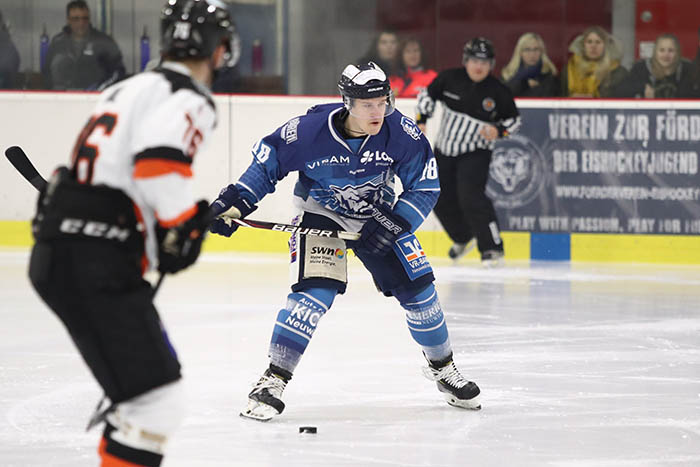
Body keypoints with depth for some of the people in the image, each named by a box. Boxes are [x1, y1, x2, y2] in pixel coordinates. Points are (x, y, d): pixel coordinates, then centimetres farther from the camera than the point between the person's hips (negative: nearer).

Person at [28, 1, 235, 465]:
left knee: (160, 371, 25)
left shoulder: (130, 88, 24)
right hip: (95, 266, -10)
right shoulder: (189, 100, -7)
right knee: (157, 400, -14)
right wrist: (184, 226, -11)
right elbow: (160, 163, -24)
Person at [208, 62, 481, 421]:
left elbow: (425, 186, -10)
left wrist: (393, 226, -20)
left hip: (377, 214, 3)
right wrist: (235, 203, -17)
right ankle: (274, 379, -16)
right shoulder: (310, 130, -28)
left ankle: (442, 367, 26)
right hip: (320, 214, -3)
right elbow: (268, 160, -11)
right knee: (315, 291, -23)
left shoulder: (402, 133, -22)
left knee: (417, 288, 1)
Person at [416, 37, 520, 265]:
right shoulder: (450, 79, -7)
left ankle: (493, 248, -17)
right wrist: (421, 120, -3)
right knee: (441, 199, 11)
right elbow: (428, 94, 9)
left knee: (471, 197, -23)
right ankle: (463, 238, 39)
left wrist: (499, 131, -18)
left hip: (476, 154, -4)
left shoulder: (498, 91, -12)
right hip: (444, 150, 4)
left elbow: (514, 119, 1)